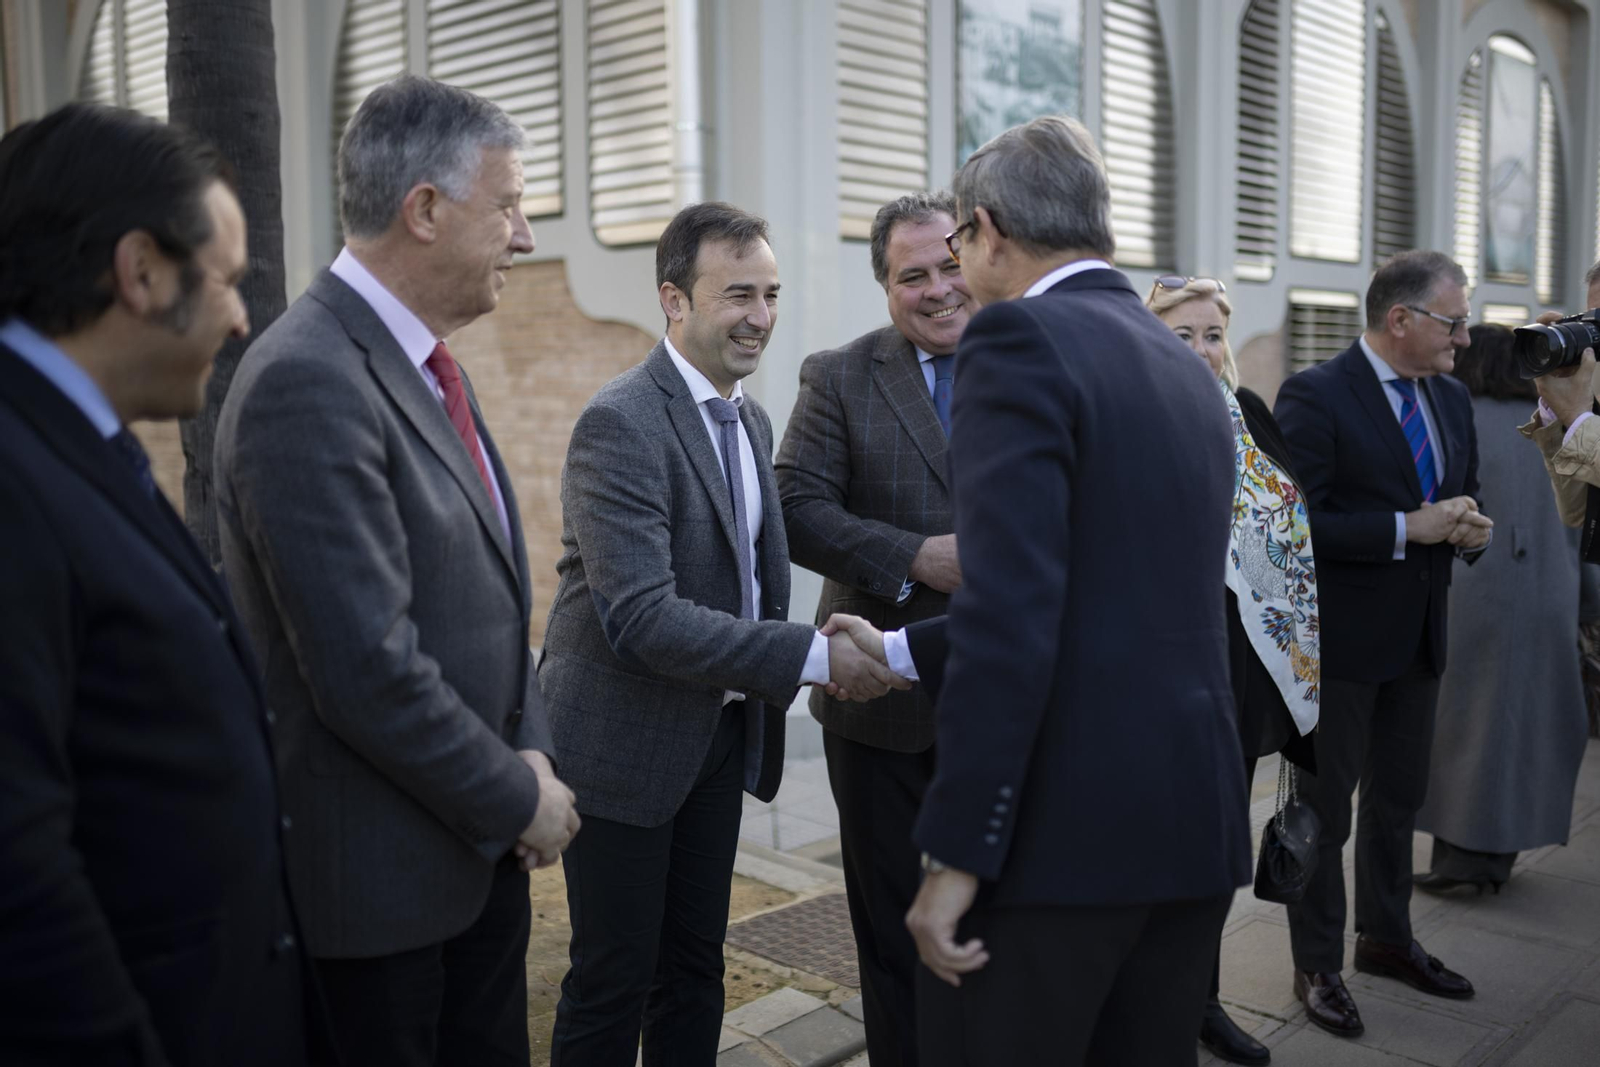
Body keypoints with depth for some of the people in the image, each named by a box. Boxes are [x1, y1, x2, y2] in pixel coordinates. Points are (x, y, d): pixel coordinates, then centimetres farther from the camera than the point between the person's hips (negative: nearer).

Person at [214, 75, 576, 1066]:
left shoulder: (428, 365, 8)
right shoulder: (308, 382, -22)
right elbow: (369, 671, -25)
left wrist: (531, 755, 0)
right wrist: (521, 799, -13)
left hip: (480, 844, 9)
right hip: (380, 873, -8)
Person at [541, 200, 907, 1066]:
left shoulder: (751, 420, 8)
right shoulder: (620, 423, -19)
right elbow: (640, 618, -28)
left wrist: (768, 700, 4)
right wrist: (816, 657, -29)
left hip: (721, 735, 8)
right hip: (625, 742, -7)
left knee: (695, 965, 17)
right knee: (613, 978, 5)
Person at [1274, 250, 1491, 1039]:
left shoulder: (1451, 398, 8)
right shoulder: (1315, 396, -16)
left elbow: (1465, 496, 17)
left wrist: (1472, 527, -6)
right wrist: (1408, 529, -24)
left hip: (1418, 638, 8)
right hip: (1340, 639, -8)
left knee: (1399, 797, 21)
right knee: (1324, 808, 6)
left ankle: (1385, 938, 40)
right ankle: (1317, 966, 21)